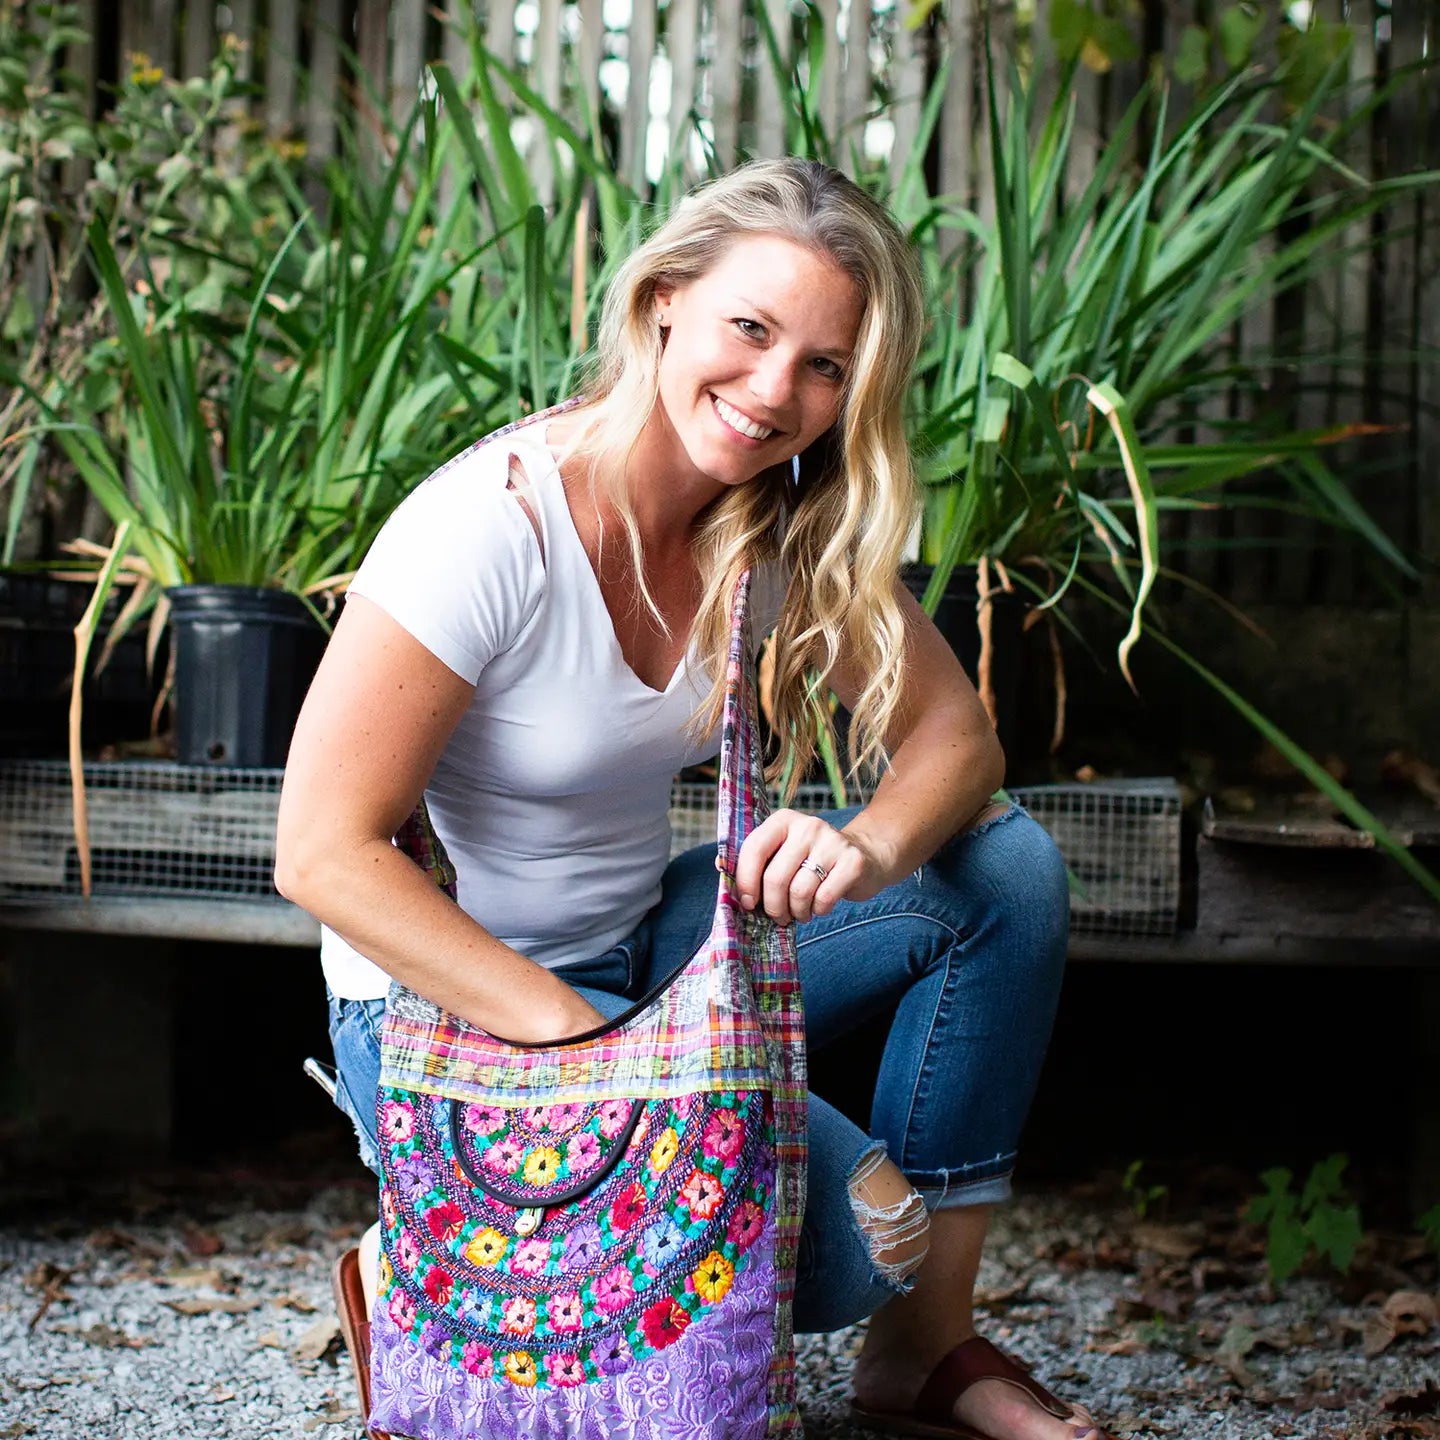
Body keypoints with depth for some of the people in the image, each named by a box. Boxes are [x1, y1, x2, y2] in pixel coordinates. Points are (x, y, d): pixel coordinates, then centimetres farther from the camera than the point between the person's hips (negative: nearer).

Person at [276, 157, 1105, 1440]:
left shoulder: (789, 523, -5)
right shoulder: (493, 525, -24)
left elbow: (953, 732, -3)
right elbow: (325, 853, -25)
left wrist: (872, 847, -27)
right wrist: (584, 1041, -30)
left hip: (646, 946, 7)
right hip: (452, 1000, -7)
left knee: (1007, 868, -9)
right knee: (847, 1230, -24)